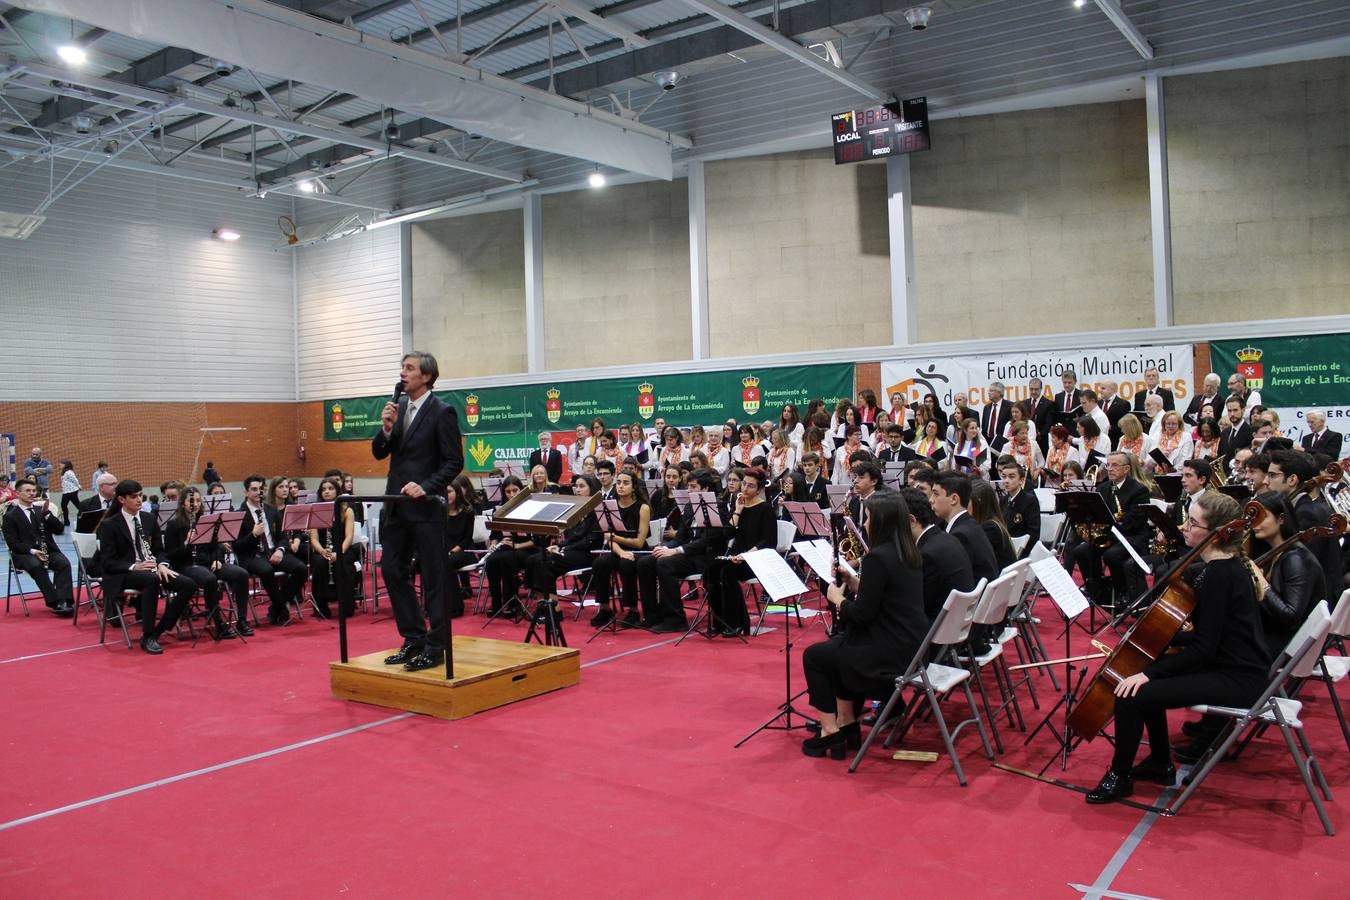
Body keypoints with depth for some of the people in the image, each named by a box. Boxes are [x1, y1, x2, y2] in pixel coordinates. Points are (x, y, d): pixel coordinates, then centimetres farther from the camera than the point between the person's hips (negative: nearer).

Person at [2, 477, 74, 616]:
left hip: (48, 550, 4)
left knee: (64, 563, -27)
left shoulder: (40, 509, 16)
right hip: (24, 553, -3)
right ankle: (55, 602, -34)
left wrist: (47, 513, -7)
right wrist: (32, 551, -19)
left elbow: (59, 529, 6)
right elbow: (12, 543, -4)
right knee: (37, 566, -36)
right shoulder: (10, 515, 4)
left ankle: (64, 601, -34)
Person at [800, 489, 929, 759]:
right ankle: (847, 725, 29)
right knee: (838, 644, 29)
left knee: (813, 656, 10)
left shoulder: (878, 557, -19)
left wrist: (836, 598, -2)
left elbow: (861, 614, -18)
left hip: (891, 653, -9)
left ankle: (830, 732, 13)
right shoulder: (908, 554, 8)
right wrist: (852, 580, 7)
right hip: (911, 646, 9)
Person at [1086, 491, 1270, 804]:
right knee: (1151, 682, 23)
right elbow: (1203, 635, 15)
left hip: (1237, 680, -11)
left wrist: (1149, 672, -21)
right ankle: (1160, 765, 31)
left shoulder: (1220, 574, -22)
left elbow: (1203, 647, -23)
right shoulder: (1223, 567, 9)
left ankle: (1119, 777, 1)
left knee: (1132, 693, -18)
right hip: (1225, 664, 11)